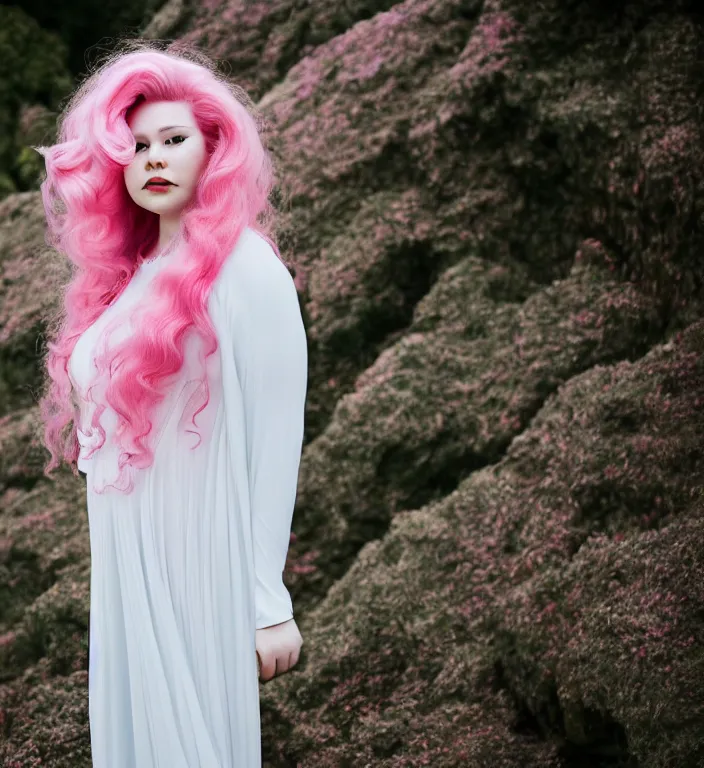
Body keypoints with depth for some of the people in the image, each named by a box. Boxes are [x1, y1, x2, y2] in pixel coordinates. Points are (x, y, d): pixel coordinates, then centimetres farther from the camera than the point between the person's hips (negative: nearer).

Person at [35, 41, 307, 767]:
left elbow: (274, 440, -12)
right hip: (124, 564, 6)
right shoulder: (126, 277, 11)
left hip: (201, 567, -6)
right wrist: (114, 581, 10)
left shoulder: (244, 270, -9)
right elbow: (106, 437, 13)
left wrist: (269, 604, -14)